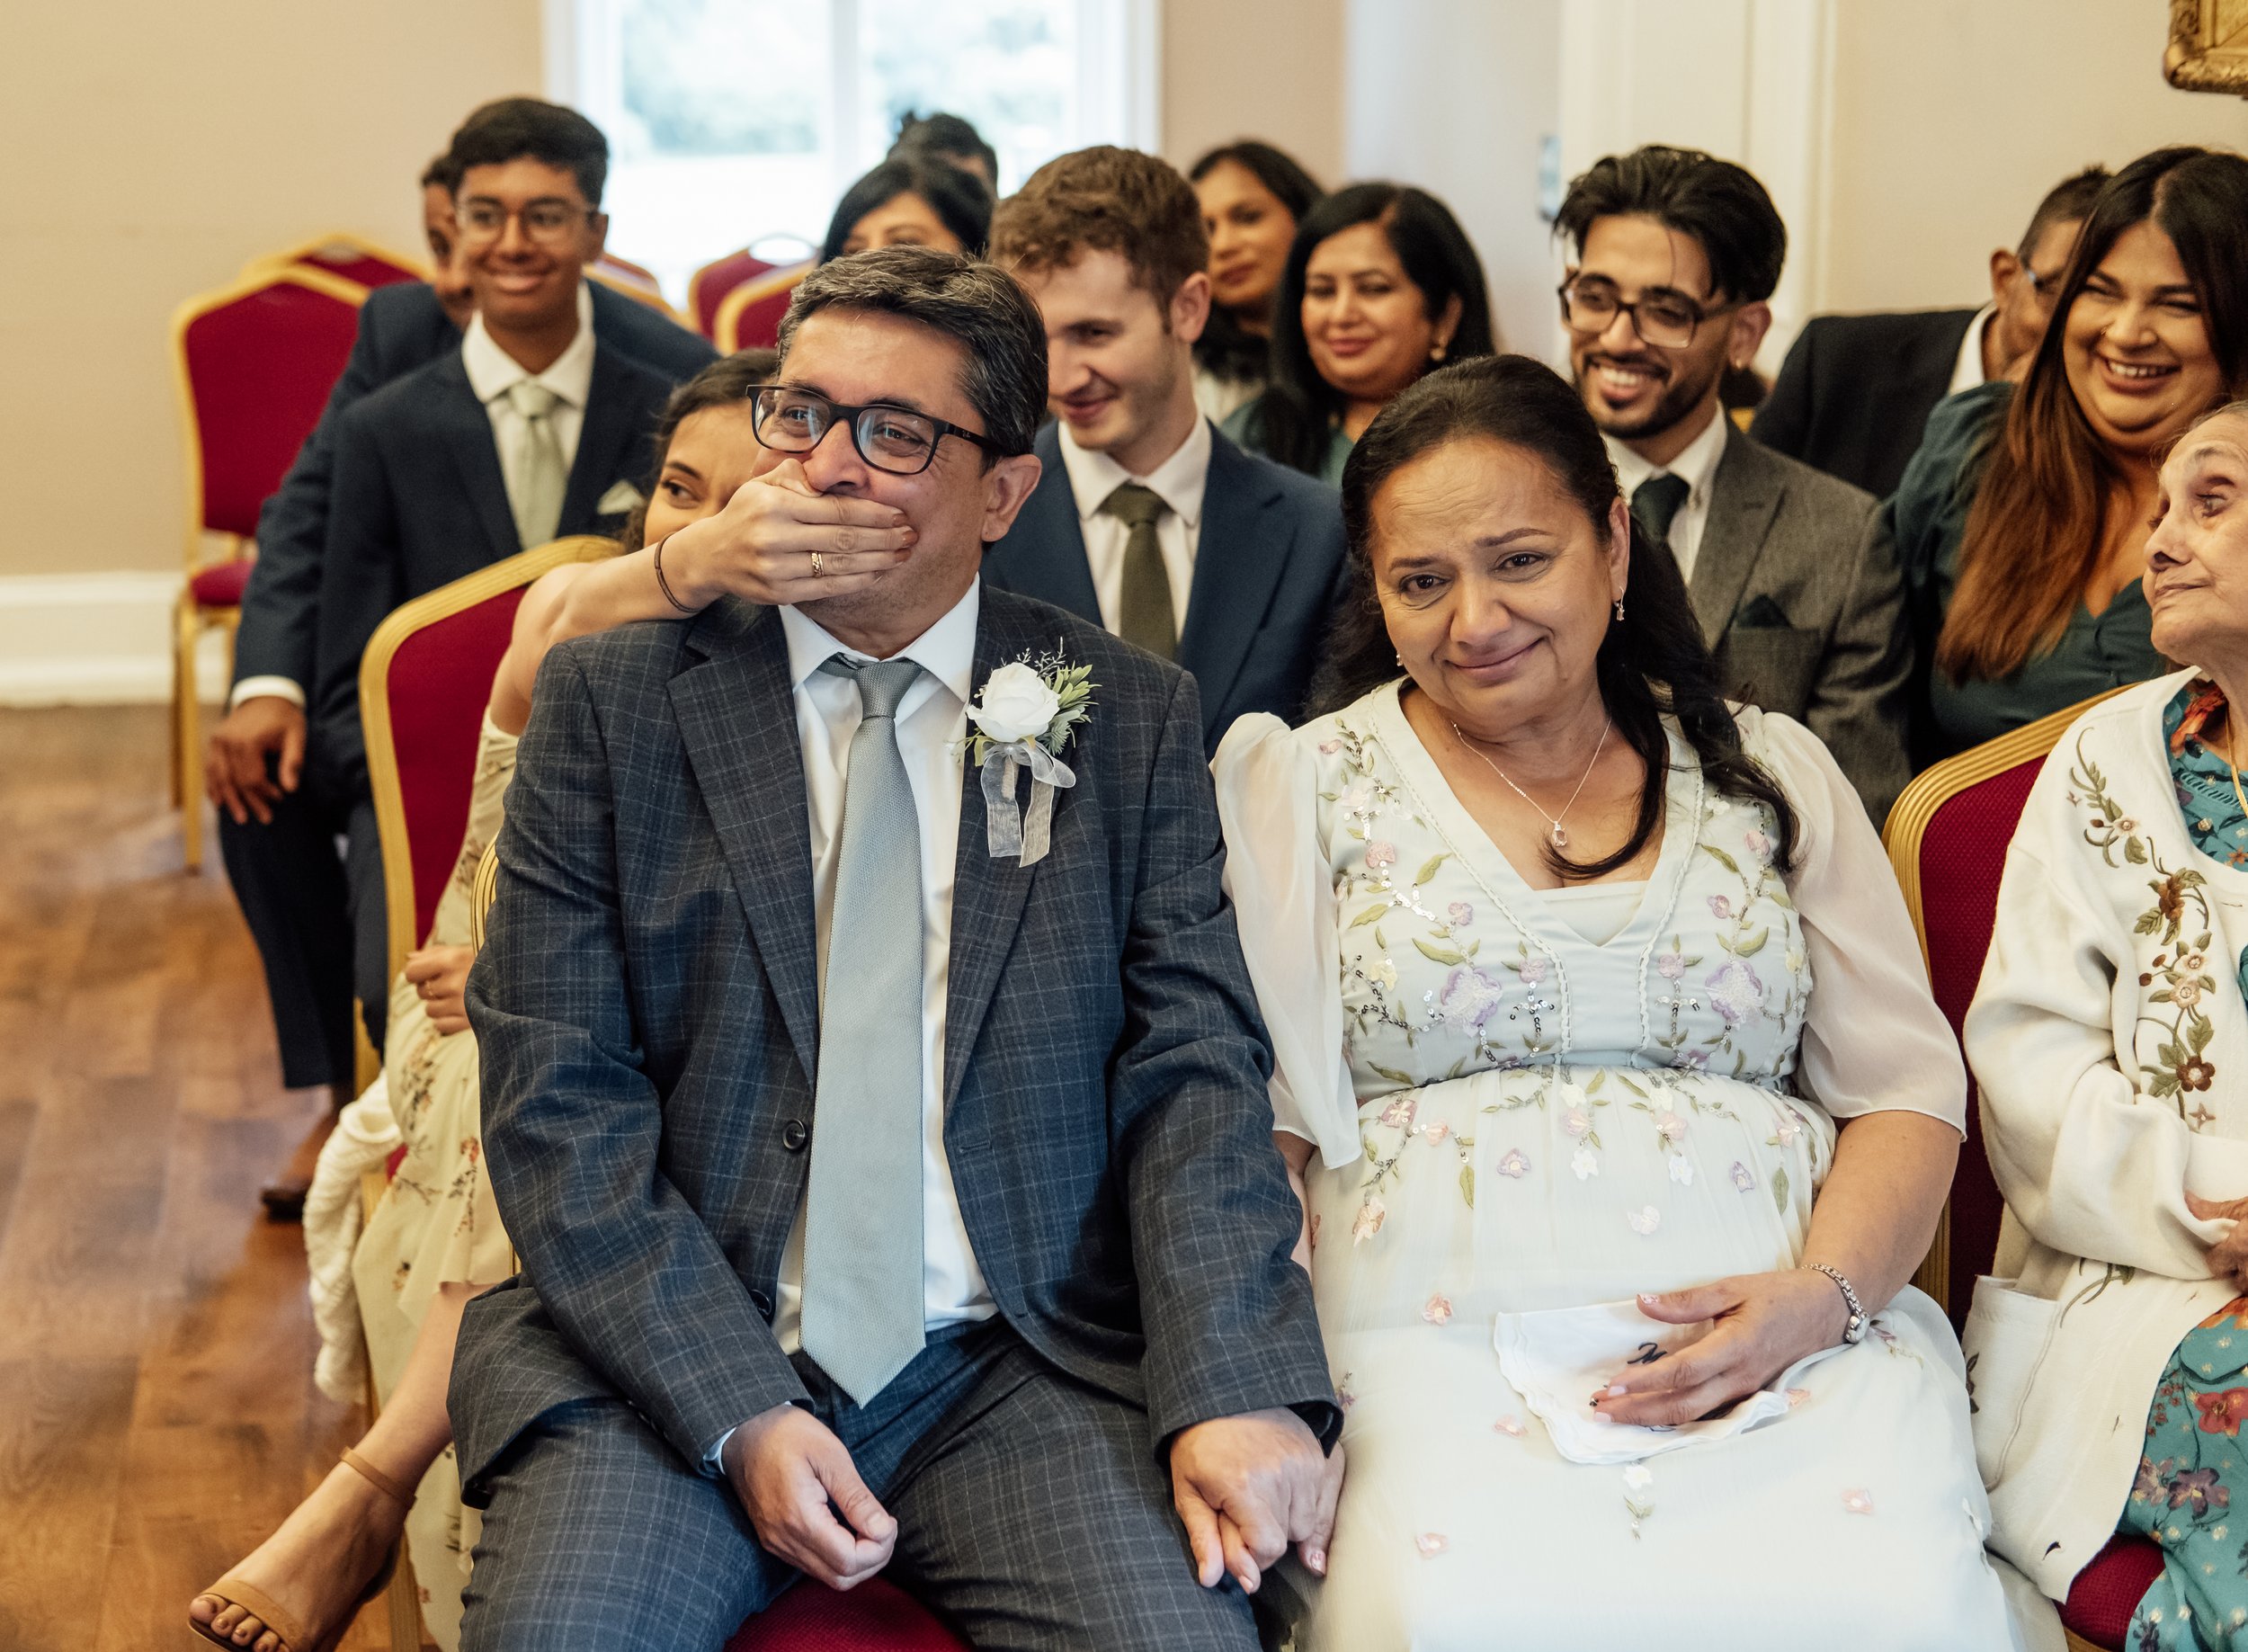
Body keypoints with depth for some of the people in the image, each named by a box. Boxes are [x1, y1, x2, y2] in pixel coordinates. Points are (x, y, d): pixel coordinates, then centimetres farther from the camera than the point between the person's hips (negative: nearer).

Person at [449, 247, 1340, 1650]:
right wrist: (736, 1413, -14)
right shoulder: (612, 700, 5)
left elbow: (1195, 1071, 2)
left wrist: (1234, 1390, -15)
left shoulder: (1134, 719, 9)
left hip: (1029, 1362, 1)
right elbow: (556, 1098, -1)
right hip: (671, 1359, -1)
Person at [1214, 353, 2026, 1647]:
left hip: (1795, 1335, 2)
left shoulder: (1772, 772, 17)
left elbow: (1908, 1095, 13)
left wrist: (1819, 1297, -7)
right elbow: (1254, 1125, 7)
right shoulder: (1307, 787, 13)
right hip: (1447, 1336, -1)